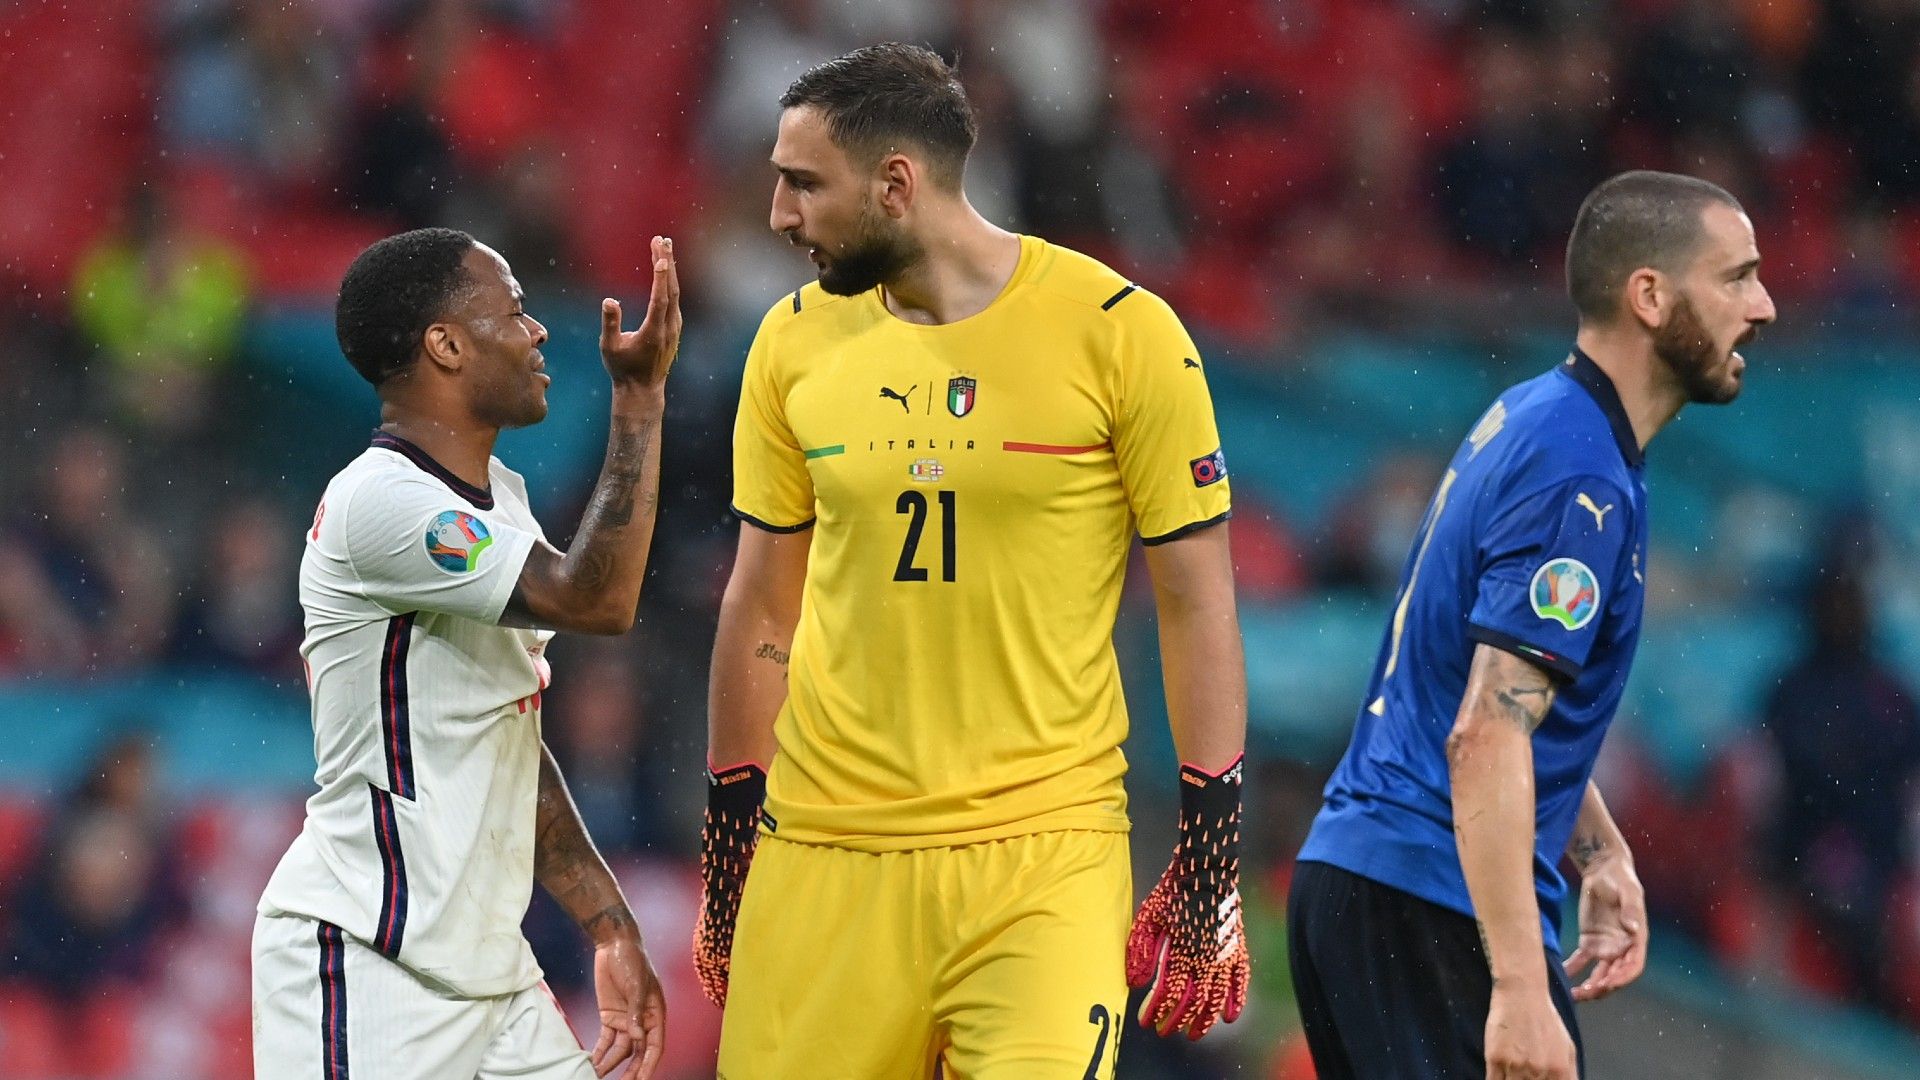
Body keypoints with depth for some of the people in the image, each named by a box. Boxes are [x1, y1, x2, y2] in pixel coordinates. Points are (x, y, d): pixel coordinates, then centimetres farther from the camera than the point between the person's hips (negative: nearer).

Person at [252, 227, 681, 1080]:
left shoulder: (499, 498, 15)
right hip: (367, 969, -9)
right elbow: (594, 599, -25)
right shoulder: (381, 502, -16)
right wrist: (639, 397, -21)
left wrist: (610, 928, 16)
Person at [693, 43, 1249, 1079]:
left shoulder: (1120, 332, -5)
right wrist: (727, 844, 14)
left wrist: (1212, 862, -4)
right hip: (823, 866, 3)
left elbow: (1196, 604, -1)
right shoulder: (796, 341, 7)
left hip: (1045, 861, -3)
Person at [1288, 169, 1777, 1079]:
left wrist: (1600, 855, 21)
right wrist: (1520, 989, -30)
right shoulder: (1581, 477, -16)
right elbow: (1486, 737, -25)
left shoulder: (1528, 418, 14)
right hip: (1433, 904, -10)